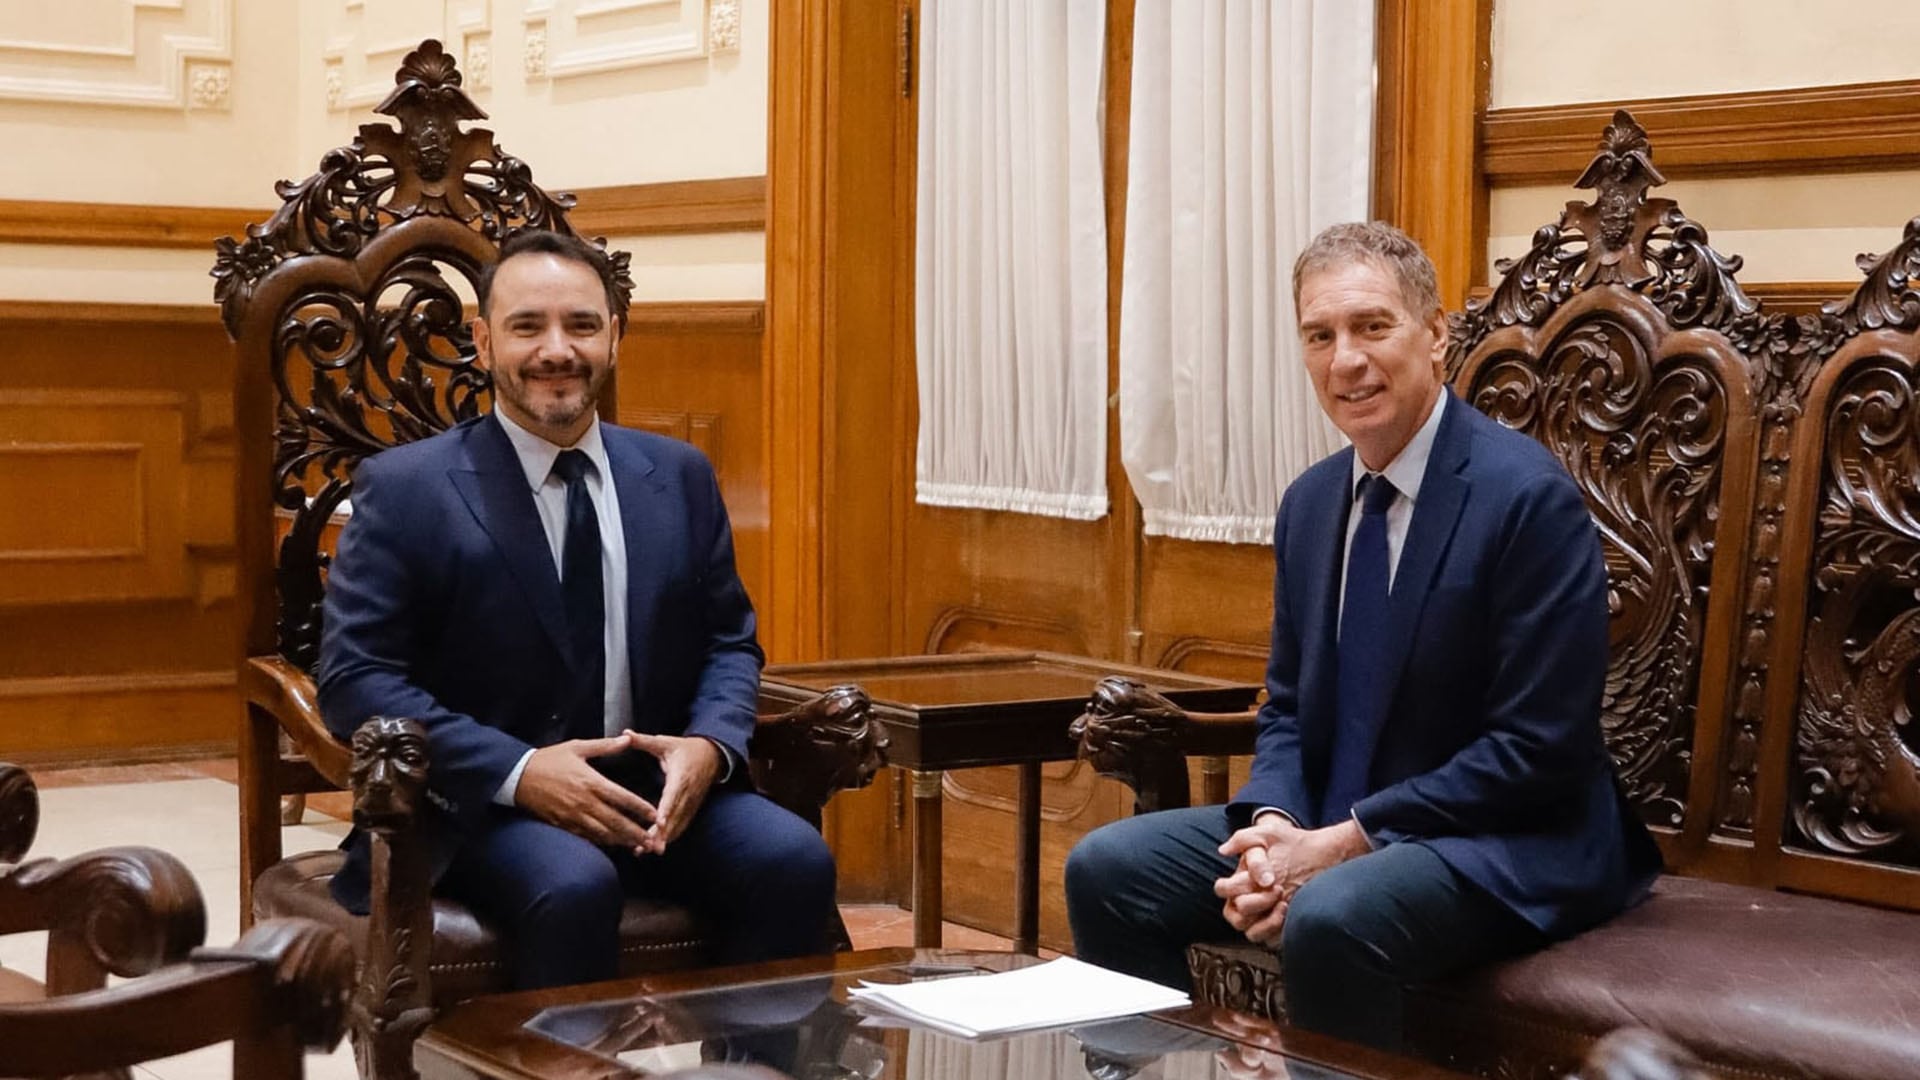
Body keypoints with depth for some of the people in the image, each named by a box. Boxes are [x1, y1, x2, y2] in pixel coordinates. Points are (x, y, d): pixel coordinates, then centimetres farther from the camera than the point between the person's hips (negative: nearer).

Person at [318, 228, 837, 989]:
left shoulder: (680, 477, 12)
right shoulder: (404, 489, -1)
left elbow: (729, 640, 16)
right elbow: (354, 678, -7)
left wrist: (710, 744, -8)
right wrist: (518, 772, -20)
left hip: (661, 790, 4)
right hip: (482, 806, -4)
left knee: (796, 864, -24)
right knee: (575, 888, -35)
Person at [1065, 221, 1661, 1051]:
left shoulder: (1528, 496, -15)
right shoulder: (1310, 502, 8)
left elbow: (1539, 749, -18)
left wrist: (1342, 844, -20)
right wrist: (1276, 827, -9)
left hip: (1508, 843, -7)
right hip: (1327, 827, 7)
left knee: (1331, 917, -35)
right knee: (1107, 869, -7)